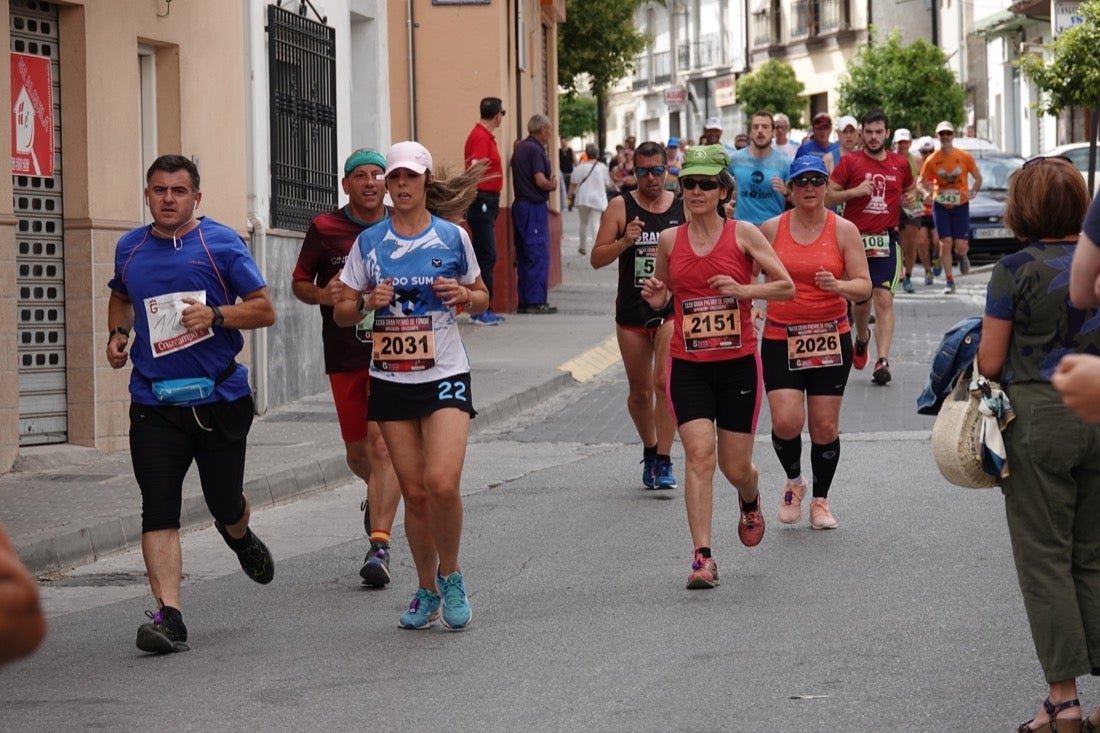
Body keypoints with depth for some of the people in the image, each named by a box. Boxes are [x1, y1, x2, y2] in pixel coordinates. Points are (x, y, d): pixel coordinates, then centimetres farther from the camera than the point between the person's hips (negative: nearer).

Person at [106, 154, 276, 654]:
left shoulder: (222, 243, -3)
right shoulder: (130, 248, 9)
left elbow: (264, 309, -4)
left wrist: (215, 315, -21)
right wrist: (118, 334, 10)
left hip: (220, 397, -2)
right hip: (154, 403, 2)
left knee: (225, 504, 10)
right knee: (158, 513, -11)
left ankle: (238, 535, 48)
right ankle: (168, 616, -15)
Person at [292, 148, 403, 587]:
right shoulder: (325, 229, 1)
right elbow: (299, 283, 8)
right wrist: (323, 294, -13)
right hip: (344, 354, 2)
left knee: (383, 445, -14)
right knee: (357, 451, 11)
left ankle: (379, 545, -16)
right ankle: (380, 494, 47)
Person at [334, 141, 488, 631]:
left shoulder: (452, 237, 1)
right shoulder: (368, 243, 4)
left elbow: (482, 296, 13)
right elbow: (341, 312, 9)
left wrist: (464, 295, -9)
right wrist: (367, 302, -12)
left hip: (445, 376, -2)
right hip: (391, 382, 2)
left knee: (442, 483, -19)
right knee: (414, 492, 3)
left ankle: (451, 575, 5)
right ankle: (427, 591, 21)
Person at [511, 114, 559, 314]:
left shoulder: (521, 147, 16)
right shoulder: (535, 149, -14)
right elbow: (540, 180, -21)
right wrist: (552, 186, -3)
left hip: (521, 205, 10)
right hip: (534, 207, -10)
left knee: (524, 255, 11)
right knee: (539, 255, -6)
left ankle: (524, 301, 13)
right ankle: (535, 301, -7)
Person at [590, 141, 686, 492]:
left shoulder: (685, 207, 1)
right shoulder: (620, 207, -1)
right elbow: (597, 259, -4)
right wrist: (624, 242, -20)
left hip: (673, 308, -1)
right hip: (632, 311, 1)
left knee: (665, 381, -18)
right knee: (640, 391, 11)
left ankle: (664, 462, -13)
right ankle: (649, 450, 34)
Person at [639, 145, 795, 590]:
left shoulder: (743, 234, -4)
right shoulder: (669, 240, 3)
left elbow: (787, 287, -4)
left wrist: (743, 290, -19)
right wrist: (655, 298, -4)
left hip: (738, 364, -1)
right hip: (688, 366, 1)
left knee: (735, 467, 7)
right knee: (699, 454, -16)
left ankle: (750, 503, 45)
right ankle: (702, 557, -15)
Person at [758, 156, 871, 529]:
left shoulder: (844, 230, -1)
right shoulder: (771, 229, 2)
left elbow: (864, 287, -5)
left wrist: (837, 285, -23)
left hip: (830, 338, 0)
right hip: (780, 338, 0)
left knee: (825, 426, 3)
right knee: (786, 421, -13)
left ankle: (820, 501, 21)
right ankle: (794, 481, 16)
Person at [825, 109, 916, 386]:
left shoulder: (900, 164, 8)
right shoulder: (849, 162, 0)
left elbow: (908, 190, 27)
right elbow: (828, 197, -1)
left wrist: (909, 199, 4)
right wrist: (854, 192, -17)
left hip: (887, 241, 0)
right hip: (856, 238, 0)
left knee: (884, 300, -12)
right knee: (861, 299, 11)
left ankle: (882, 360, -16)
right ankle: (862, 338, 43)